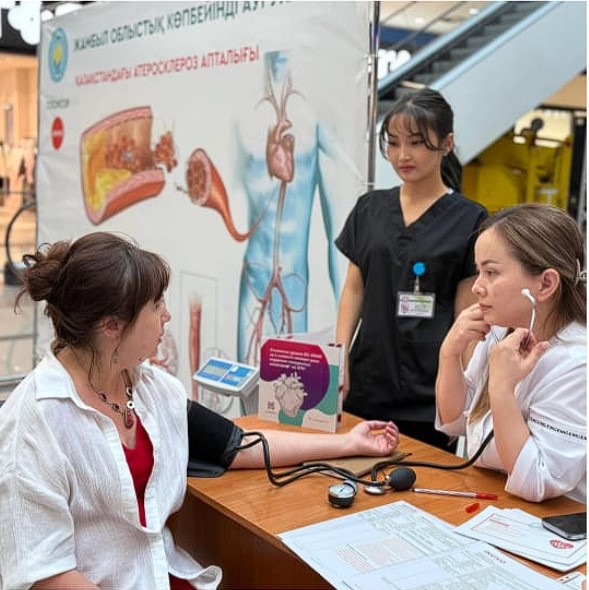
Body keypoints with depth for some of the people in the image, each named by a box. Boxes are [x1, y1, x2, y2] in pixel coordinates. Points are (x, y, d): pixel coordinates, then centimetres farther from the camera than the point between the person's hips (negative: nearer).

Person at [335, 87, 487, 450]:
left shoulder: (468, 220, -3)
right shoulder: (370, 209, 8)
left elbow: (466, 317, -4)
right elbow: (354, 289, 10)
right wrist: (338, 357, 1)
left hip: (429, 391, -3)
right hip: (366, 384, 3)